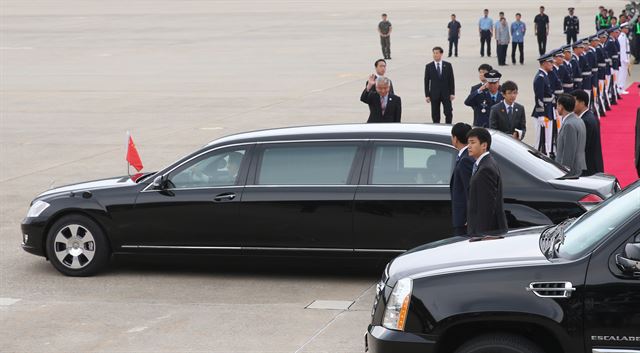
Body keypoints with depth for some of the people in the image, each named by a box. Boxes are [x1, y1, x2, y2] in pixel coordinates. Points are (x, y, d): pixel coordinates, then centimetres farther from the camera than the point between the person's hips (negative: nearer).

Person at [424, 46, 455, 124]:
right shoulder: (429, 66, 1)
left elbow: (451, 80, 4)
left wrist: (452, 93, -2)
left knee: (449, 113, -6)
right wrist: (427, 95, -3)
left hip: (446, 94, 0)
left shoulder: (447, 65, 3)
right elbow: (426, 81, 2)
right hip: (434, 94, 0)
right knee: (435, 115, 2)